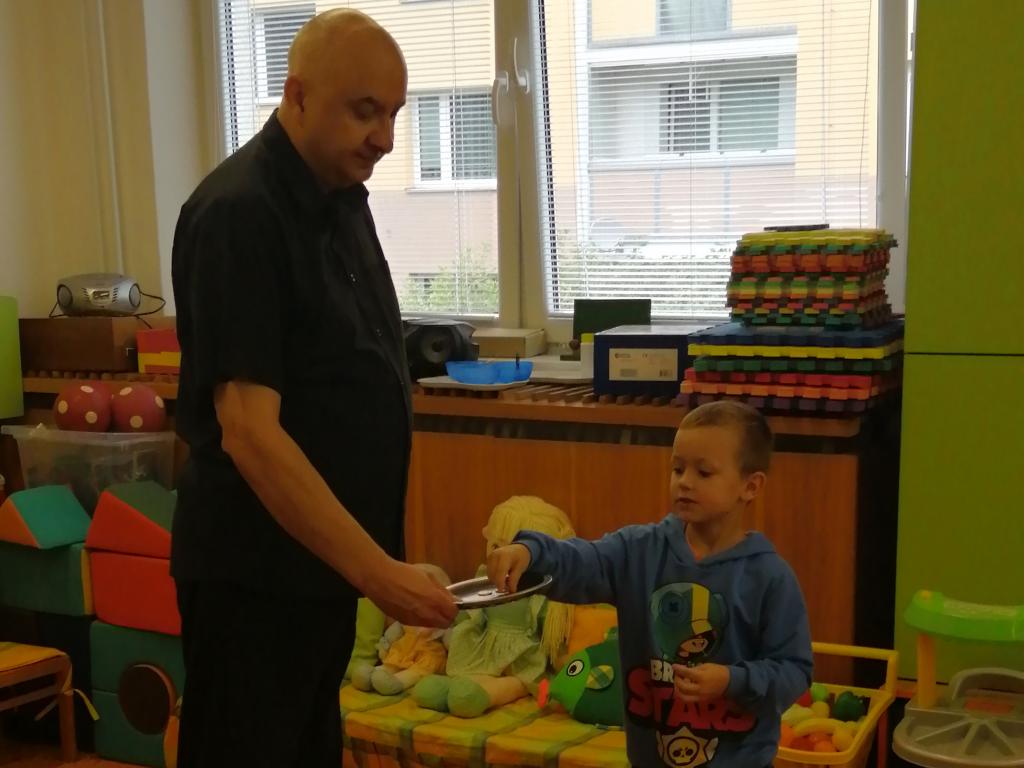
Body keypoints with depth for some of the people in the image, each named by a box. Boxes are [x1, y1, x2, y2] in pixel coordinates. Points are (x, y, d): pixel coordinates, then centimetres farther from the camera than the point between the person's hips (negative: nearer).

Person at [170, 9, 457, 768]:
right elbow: (248, 432, -25)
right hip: (258, 569, -8)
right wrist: (375, 569, -26)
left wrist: (369, 559, 14)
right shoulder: (238, 213, -20)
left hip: (324, 556, 8)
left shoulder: (343, 197, 6)